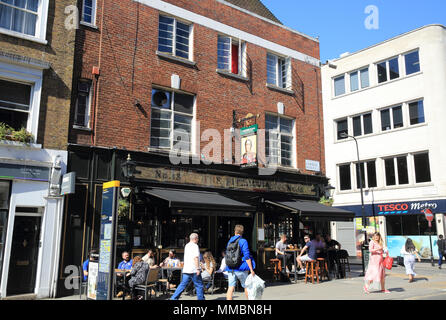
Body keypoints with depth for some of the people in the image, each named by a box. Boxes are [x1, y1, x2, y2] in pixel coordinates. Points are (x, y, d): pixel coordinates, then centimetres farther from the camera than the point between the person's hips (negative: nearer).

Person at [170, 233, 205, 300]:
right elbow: (195, 258, -19)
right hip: (193, 270, -8)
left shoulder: (187, 246, 17)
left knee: (183, 284, 9)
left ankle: (174, 298, 5)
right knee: (199, 285, 3)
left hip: (186, 269, 8)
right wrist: (198, 269, -20)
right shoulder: (195, 246, -10)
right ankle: (201, 298, 7)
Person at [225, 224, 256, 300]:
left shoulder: (229, 241, 8)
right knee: (246, 286, 13)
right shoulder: (243, 241, -9)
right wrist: (251, 270, -11)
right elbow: (247, 257, -14)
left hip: (230, 268, 4)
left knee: (230, 288, 1)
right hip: (241, 268, -4)